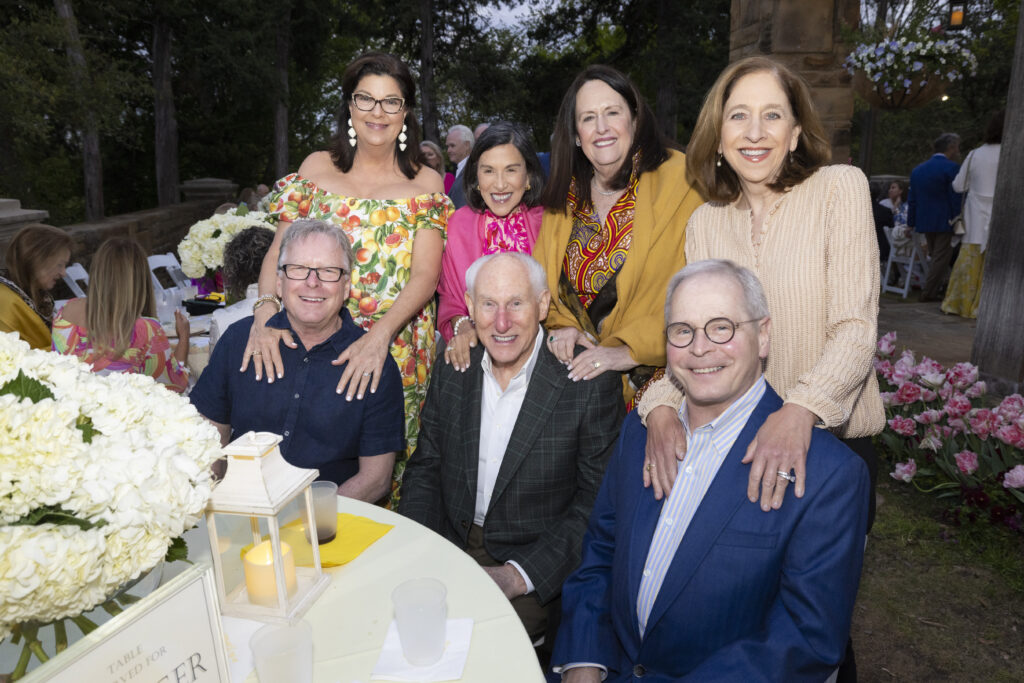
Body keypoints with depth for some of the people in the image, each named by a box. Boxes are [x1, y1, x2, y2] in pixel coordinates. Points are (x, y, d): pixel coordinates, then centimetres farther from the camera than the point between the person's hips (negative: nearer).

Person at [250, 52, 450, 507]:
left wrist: (379, 335, -22)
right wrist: (266, 311, -18)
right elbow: (279, 251, 2)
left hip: (396, 354, -1)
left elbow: (425, 276, -6)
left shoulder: (425, 184, 3)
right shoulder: (317, 168, 8)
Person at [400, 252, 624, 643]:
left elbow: (598, 505, -12)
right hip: (447, 552, 5)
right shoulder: (451, 370, 2)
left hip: (535, 575, -4)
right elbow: (425, 470, 9)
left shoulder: (591, 384, -13)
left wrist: (518, 575, -19)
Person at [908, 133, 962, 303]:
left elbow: (912, 200, 12)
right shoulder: (952, 168, -11)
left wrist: (910, 224, 16)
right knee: (941, 258, -1)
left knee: (934, 257, 17)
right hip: (945, 221, -7)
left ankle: (930, 291, 19)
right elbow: (956, 198, -14)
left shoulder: (917, 170, 10)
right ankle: (929, 293, -3)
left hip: (925, 222, 7)